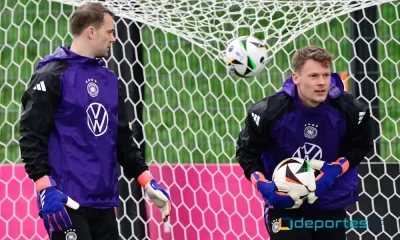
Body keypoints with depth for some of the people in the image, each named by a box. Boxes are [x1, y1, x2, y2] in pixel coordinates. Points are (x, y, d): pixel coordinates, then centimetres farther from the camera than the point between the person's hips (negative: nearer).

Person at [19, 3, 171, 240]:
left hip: (104, 201, 8)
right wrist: (45, 188, -20)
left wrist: (147, 182, 14)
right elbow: (31, 136, -11)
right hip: (66, 201, -8)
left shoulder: (111, 81, 16)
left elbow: (123, 138, 21)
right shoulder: (52, 76, -7)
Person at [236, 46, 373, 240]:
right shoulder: (269, 111, -20)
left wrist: (335, 170, -16)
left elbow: (360, 147, 2)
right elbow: (247, 151, -5)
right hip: (285, 203, -3)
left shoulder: (349, 109, -15)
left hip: (331, 205, 4)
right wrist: (263, 185, -20)